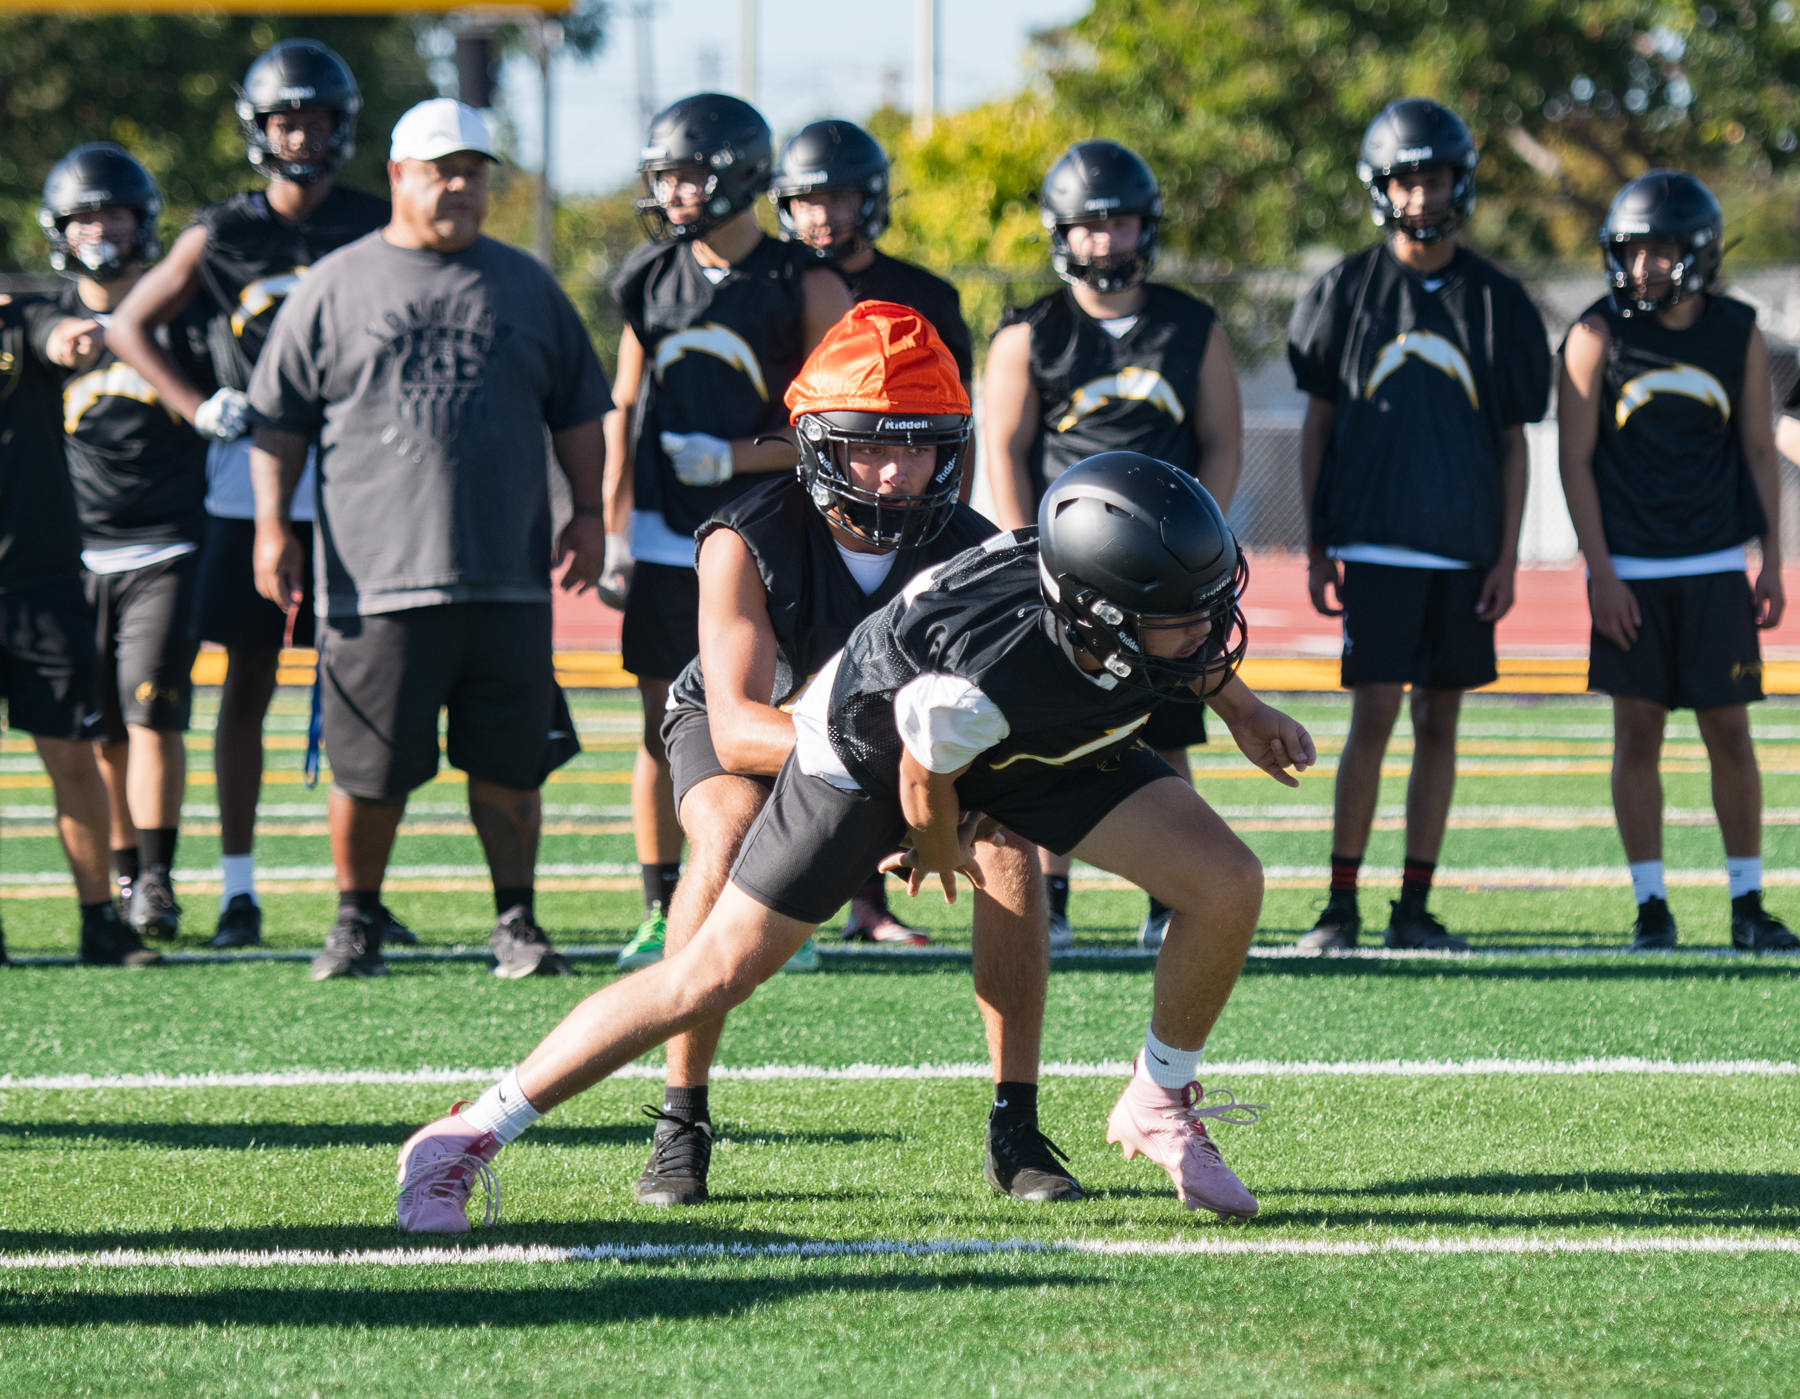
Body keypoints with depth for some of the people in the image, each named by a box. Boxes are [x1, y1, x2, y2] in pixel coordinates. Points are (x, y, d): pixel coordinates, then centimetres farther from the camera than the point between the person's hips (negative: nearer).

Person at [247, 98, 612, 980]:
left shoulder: (525, 287, 14)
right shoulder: (335, 288, 6)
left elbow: (576, 411, 19)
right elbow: (278, 419, 7)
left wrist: (589, 513, 10)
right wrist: (272, 524, -1)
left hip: (508, 576, 2)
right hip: (377, 577, -2)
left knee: (509, 766, 3)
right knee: (370, 767, 0)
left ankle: (515, 922, 13)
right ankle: (357, 921, 14)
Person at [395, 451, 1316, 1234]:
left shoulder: (1145, 614, -31)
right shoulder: (984, 680, -46)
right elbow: (924, 783, -22)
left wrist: (1238, 709, 11)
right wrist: (943, 855, -2)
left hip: (1043, 748, 6)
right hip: (872, 750, -6)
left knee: (1226, 887, -10)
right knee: (716, 974, -4)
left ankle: (1160, 1108, 15)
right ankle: (466, 1141, 8)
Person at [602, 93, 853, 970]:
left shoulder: (805, 289, -4)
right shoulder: (651, 279, 8)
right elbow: (624, 411, 14)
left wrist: (740, 457, -15)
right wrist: (615, 531, 9)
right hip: (666, 536, 3)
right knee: (664, 723, 4)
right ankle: (663, 913, 10)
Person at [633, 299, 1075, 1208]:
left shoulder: (971, 554, -25)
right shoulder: (748, 544, -33)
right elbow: (737, 729, -39)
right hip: (753, 731, -3)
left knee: (1008, 847, -22)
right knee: (727, 841, -35)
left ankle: (1016, 1129, -10)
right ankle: (681, 1125, -24)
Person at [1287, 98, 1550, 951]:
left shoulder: (1496, 301, 6)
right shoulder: (1349, 291, 3)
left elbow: (1513, 440, 9)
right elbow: (1318, 423, 7)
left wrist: (1507, 555, 2)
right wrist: (1318, 545, 2)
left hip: (1464, 550, 2)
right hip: (1374, 548, -2)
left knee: (1439, 722, 5)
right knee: (1373, 718, -9)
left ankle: (1415, 906, 10)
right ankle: (1341, 903, -3)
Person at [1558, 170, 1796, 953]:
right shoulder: (1599, 337, -4)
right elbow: (1575, 461, -3)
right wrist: (1600, 573, -9)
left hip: (1714, 567, 2)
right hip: (1629, 570, -1)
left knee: (1728, 732, 1)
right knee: (1637, 730, -1)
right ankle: (1650, 904, 5)